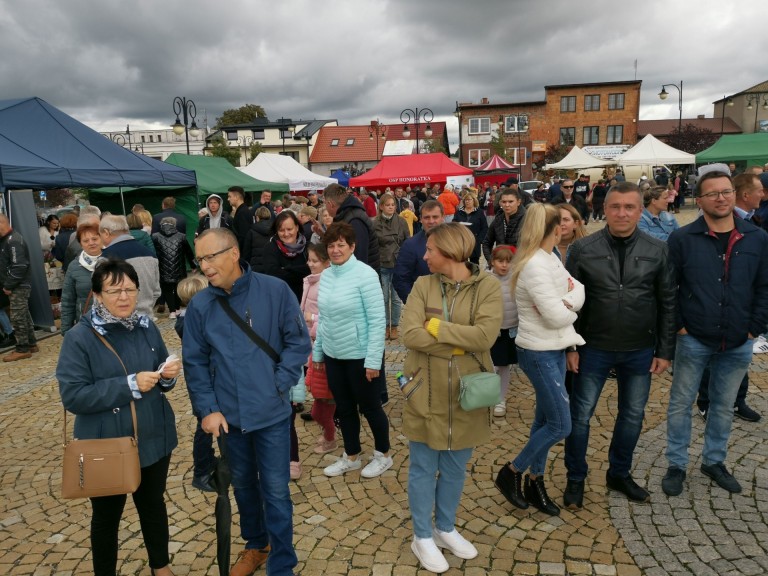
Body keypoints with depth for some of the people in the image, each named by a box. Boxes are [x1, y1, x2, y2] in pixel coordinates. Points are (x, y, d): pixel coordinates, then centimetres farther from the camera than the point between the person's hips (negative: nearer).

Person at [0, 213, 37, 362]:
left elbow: (19, 267, -25)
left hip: (19, 287, -10)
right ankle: (31, 344, 25)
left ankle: (22, 349, 4)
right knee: (24, 316, 16)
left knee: (17, 318, -4)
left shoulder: (13, 241, -18)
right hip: (18, 286, 10)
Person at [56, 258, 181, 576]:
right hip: (106, 446, -4)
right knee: (107, 516, 17)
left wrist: (167, 374, -15)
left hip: (153, 438, 4)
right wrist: (129, 385, -26)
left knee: (154, 505, 23)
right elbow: (72, 396, -20)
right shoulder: (79, 338, -16)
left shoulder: (147, 327, -3)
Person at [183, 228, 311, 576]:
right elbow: (195, 362, 2)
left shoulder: (275, 291, -12)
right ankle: (255, 544, 45)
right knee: (242, 485, 20)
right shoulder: (199, 306, -4)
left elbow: (298, 342, -5)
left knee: (275, 491, 5)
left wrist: (279, 385, -11)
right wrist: (207, 409, -5)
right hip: (228, 415, 3)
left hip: (272, 413, -3)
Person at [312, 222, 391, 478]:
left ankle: (383, 455, 32)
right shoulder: (326, 275, 3)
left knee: (369, 407, 10)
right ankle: (351, 457, 36)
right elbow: (322, 318, 11)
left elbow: (377, 320, -17)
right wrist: (317, 351, 12)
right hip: (333, 355, 6)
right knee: (343, 408, 18)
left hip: (360, 355, -6)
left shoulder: (365, 274, -16)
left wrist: (373, 360, -19)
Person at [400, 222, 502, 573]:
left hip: (465, 392, 1)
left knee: (455, 469, 18)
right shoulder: (423, 285, -4)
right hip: (425, 392, 0)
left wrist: (436, 326, -17)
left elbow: (485, 336, -20)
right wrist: (461, 344, -18)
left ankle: (446, 529, 39)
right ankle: (422, 536, 31)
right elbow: (410, 335, -16)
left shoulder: (487, 286, -7)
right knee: (423, 468, 12)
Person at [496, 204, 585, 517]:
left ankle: (535, 482, 30)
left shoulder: (550, 259, 8)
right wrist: (571, 309, -3)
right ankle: (511, 473, 14)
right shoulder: (535, 266, -23)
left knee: (545, 419, 16)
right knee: (560, 425, -3)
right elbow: (556, 316, -24)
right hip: (539, 353, -9)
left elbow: (577, 288, 6)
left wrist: (567, 302, -14)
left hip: (554, 349, 9)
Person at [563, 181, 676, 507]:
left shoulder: (657, 251, -2)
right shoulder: (584, 249, -7)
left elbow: (668, 304, 2)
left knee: (633, 416, 15)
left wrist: (665, 351, 0)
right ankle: (575, 479, 25)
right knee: (580, 416, 7)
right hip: (594, 348, -2)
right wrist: (570, 346, -6)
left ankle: (620, 474, 36)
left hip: (640, 352, 2)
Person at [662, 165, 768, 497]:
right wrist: (678, 326, -9)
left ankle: (714, 461, 36)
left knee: (724, 406, 17)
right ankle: (676, 465, 24)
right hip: (693, 341, -2)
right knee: (681, 404, 8)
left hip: (738, 345, 3)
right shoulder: (682, 239, -8)